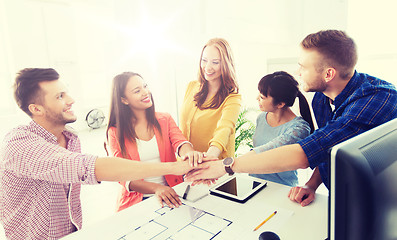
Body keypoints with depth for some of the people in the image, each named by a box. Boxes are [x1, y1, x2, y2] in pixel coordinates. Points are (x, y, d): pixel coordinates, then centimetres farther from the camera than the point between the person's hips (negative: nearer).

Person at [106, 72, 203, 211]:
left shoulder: (165, 120, 7)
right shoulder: (116, 132, 0)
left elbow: (179, 142, -12)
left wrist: (189, 153, -38)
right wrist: (156, 188, -26)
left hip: (171, 193, 3)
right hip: (136, 202, -2)